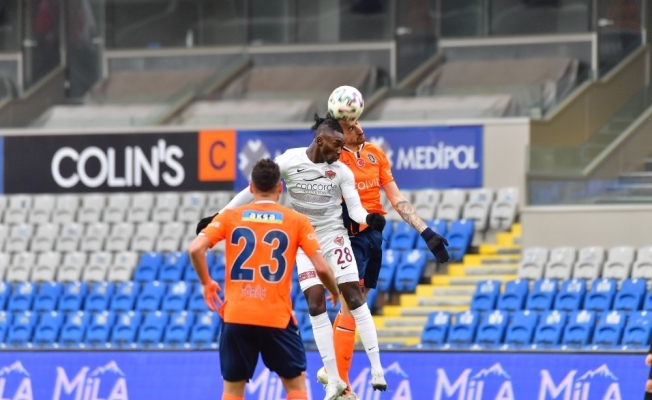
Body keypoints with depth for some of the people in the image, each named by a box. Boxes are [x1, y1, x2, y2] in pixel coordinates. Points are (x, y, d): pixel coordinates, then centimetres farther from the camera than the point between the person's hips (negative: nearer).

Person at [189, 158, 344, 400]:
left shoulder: (230, 216, 5)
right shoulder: (296, 221, 2)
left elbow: (196, 248, -7)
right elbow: (321, 268, -4)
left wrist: (206, 283, 9)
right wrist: (336, 293, 16)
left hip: (236, 316, 1)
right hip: (277, 318, -1)